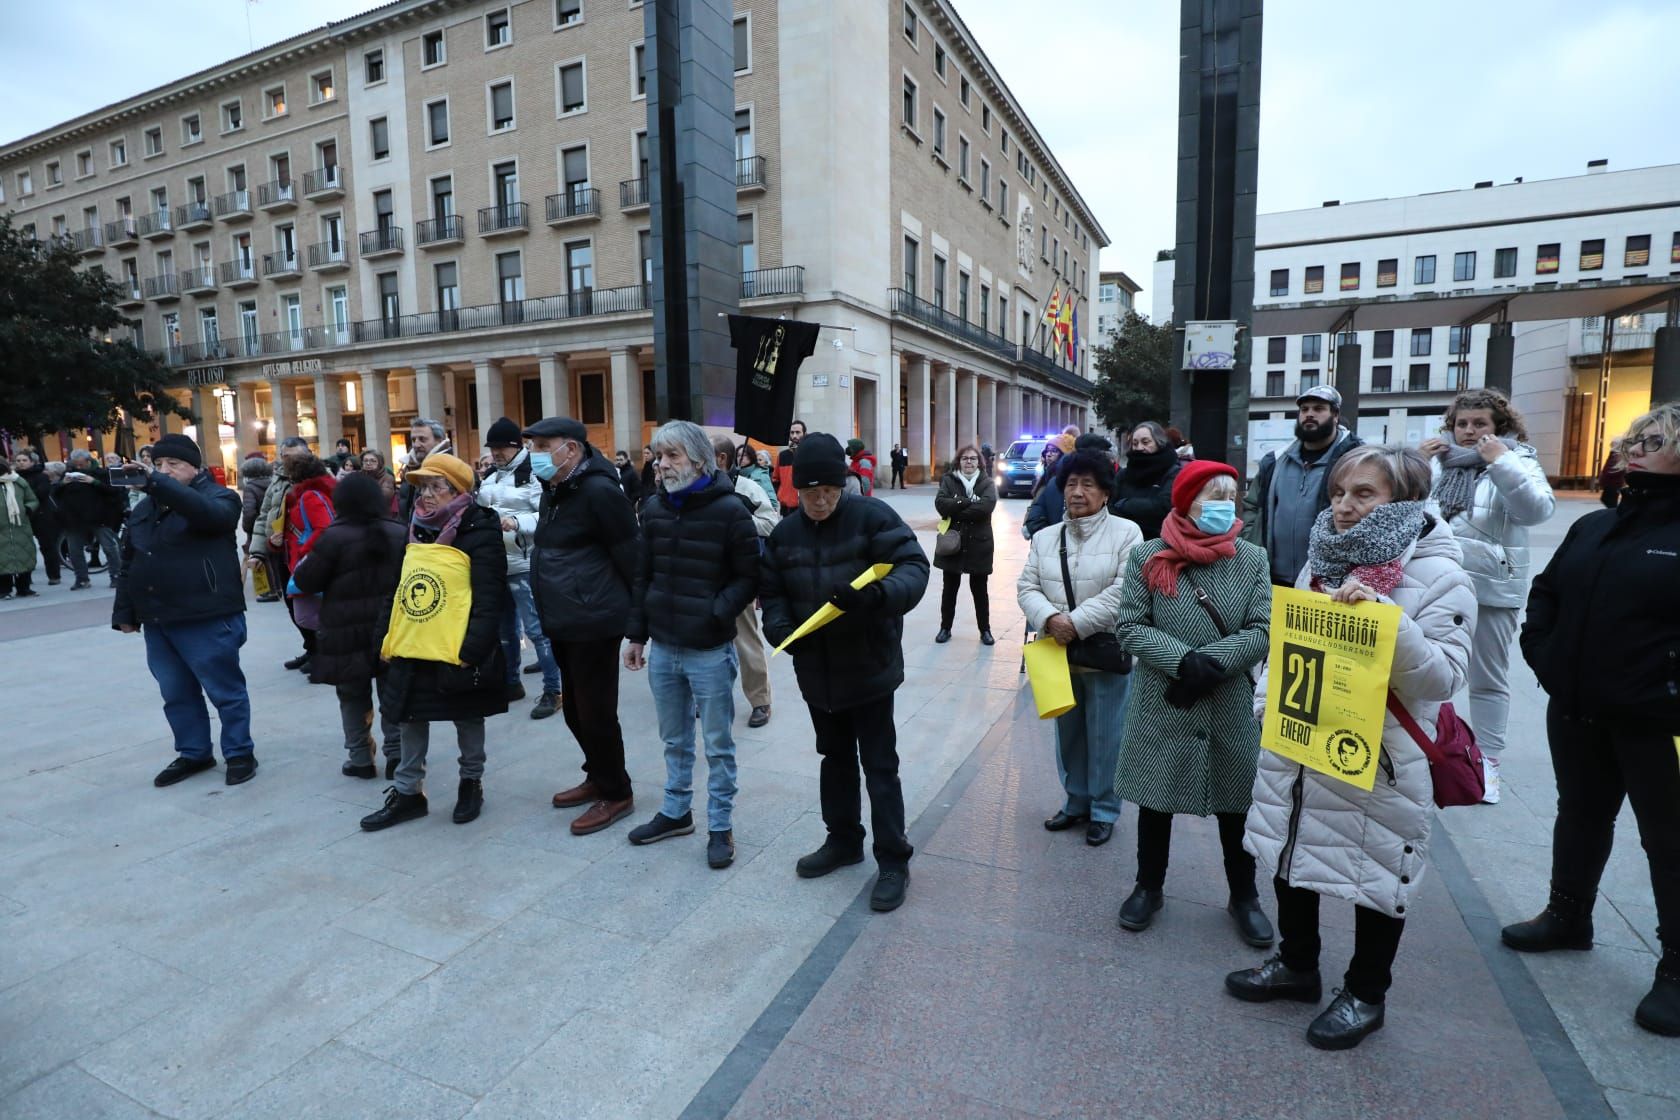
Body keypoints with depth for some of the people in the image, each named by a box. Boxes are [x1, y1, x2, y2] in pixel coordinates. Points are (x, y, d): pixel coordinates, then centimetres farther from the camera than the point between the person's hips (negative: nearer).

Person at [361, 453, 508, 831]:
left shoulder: (479, 532, -13)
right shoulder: (415, 529, 9)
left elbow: (487, 600, -18)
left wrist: (471, 650, -23)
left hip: (459, 648, -6)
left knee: (467, 717, 10)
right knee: (411, 717, 12)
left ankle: (472, 782, 27)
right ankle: (408, 792, 24)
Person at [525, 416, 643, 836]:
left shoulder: (599, 490, -17)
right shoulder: (554, 490, 13)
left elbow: (631, 555, -16)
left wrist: (637, 611, -9)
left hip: (593, 621, -10)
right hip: (563, 622, 10)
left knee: (596, 711, 0)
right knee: (575, 708, 18)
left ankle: (616, 793, 17)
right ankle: (598, 777, 35)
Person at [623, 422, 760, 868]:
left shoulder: (729, 510, -12)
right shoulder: (653, 508, 4)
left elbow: (750, 576, -9)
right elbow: (643, 576, 9)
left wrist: (716, 614, -18)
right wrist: (637, 635, 9)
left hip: (710, 651, -5)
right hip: (662, 648, 5)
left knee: (718, 744, 9)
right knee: (674, 740, 20)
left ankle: (720, 826, 23)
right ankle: (676, 812, 37)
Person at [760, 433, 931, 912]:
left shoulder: (873, 516, -14)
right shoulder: (784, 533, 2)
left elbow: (914, 567, -20)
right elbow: (771, 591, 6)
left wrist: (878, 594, -40)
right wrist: (780, 628, -15)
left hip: (869, 667, -5)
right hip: (816, 670, 5)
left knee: (879, 765, 3)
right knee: (835, 757, 21)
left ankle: (893, 860, 18)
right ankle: (843, 840, 39)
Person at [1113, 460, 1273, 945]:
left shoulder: (1252, 559, -1)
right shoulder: (1149, 556, -4)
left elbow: (1262, 632, -6)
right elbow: (1131, 627, -7)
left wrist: (1211, 663, -20)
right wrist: (1184, 661, -20)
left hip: (1232, 709, 1)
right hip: (1161, 706, -1)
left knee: (1236, 803, 15)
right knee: (1155, 800, 13)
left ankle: (1244, 896, 37)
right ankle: (1149, 887, 34)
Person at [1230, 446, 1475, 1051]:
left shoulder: (1440, 576, -12)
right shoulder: (1323, 561, 6)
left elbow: (1443, 676, -20)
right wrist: (1269, 702, 5)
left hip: (1377, 762, -6)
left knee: (1376, 876, 12)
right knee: (1290, 854, 19)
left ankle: (1365, 995, 35)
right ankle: (1296, 965, 42)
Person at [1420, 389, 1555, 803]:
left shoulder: (1517, 462, -3)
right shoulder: (1436, 460, 7)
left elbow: (1537, 510, -18)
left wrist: (1500, 461, -23)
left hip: (1490, 589, -3)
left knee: (1488, 678, 8)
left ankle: (1488, 760, 17)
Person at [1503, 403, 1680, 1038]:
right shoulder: (1595, 527, 9)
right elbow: (1546, 591, 17)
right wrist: (1541, 652, 5)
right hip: (1576, 710, 6)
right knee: (1581, 816, 20)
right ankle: (1569, 915, 38)